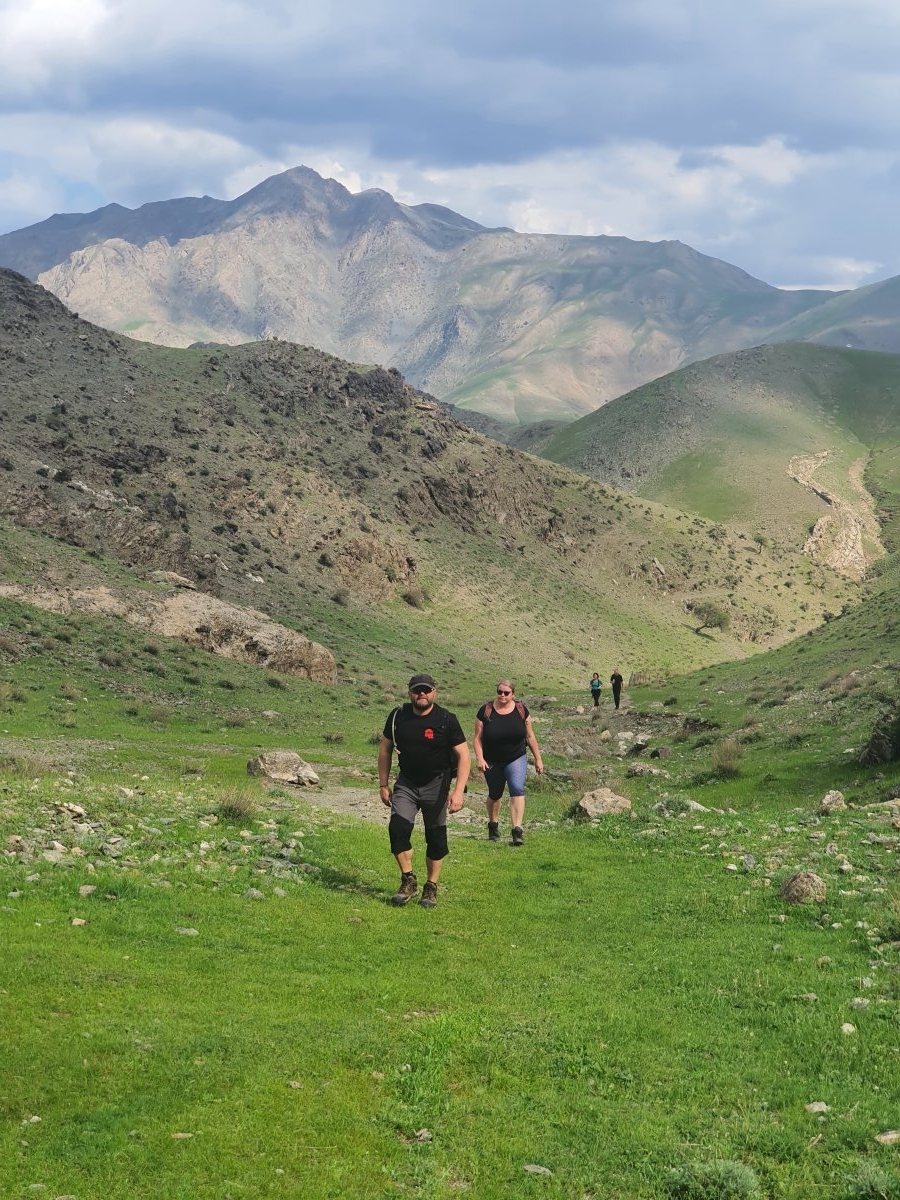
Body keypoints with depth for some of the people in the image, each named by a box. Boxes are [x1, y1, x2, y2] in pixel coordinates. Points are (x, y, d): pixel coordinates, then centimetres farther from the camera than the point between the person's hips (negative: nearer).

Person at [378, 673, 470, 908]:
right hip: (406, 783, 2)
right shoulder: (397, 716, -4)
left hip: (436, 785, -2)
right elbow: (385, 749, 8)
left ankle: (431, 887, 17)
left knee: (436, 837, 3)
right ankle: (408, 881, -2)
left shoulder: (446, 720, -12)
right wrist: (383, 785, 6)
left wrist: (458, 791, -21)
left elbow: (463, 756, -12)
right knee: (397, 827, -15)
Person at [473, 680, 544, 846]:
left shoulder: (521, 710, -3)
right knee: (495, 794, 14)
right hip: (492, 762, 0)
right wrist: (479, 758, -19)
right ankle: (493, 825, 38)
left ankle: (517, 831, -25)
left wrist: (538, 759, 6)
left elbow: (530, 736, 5)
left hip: (516, 759, 0)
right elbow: (477, 738, -6)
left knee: (517, 789, -20)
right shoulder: (486, 711, -7)